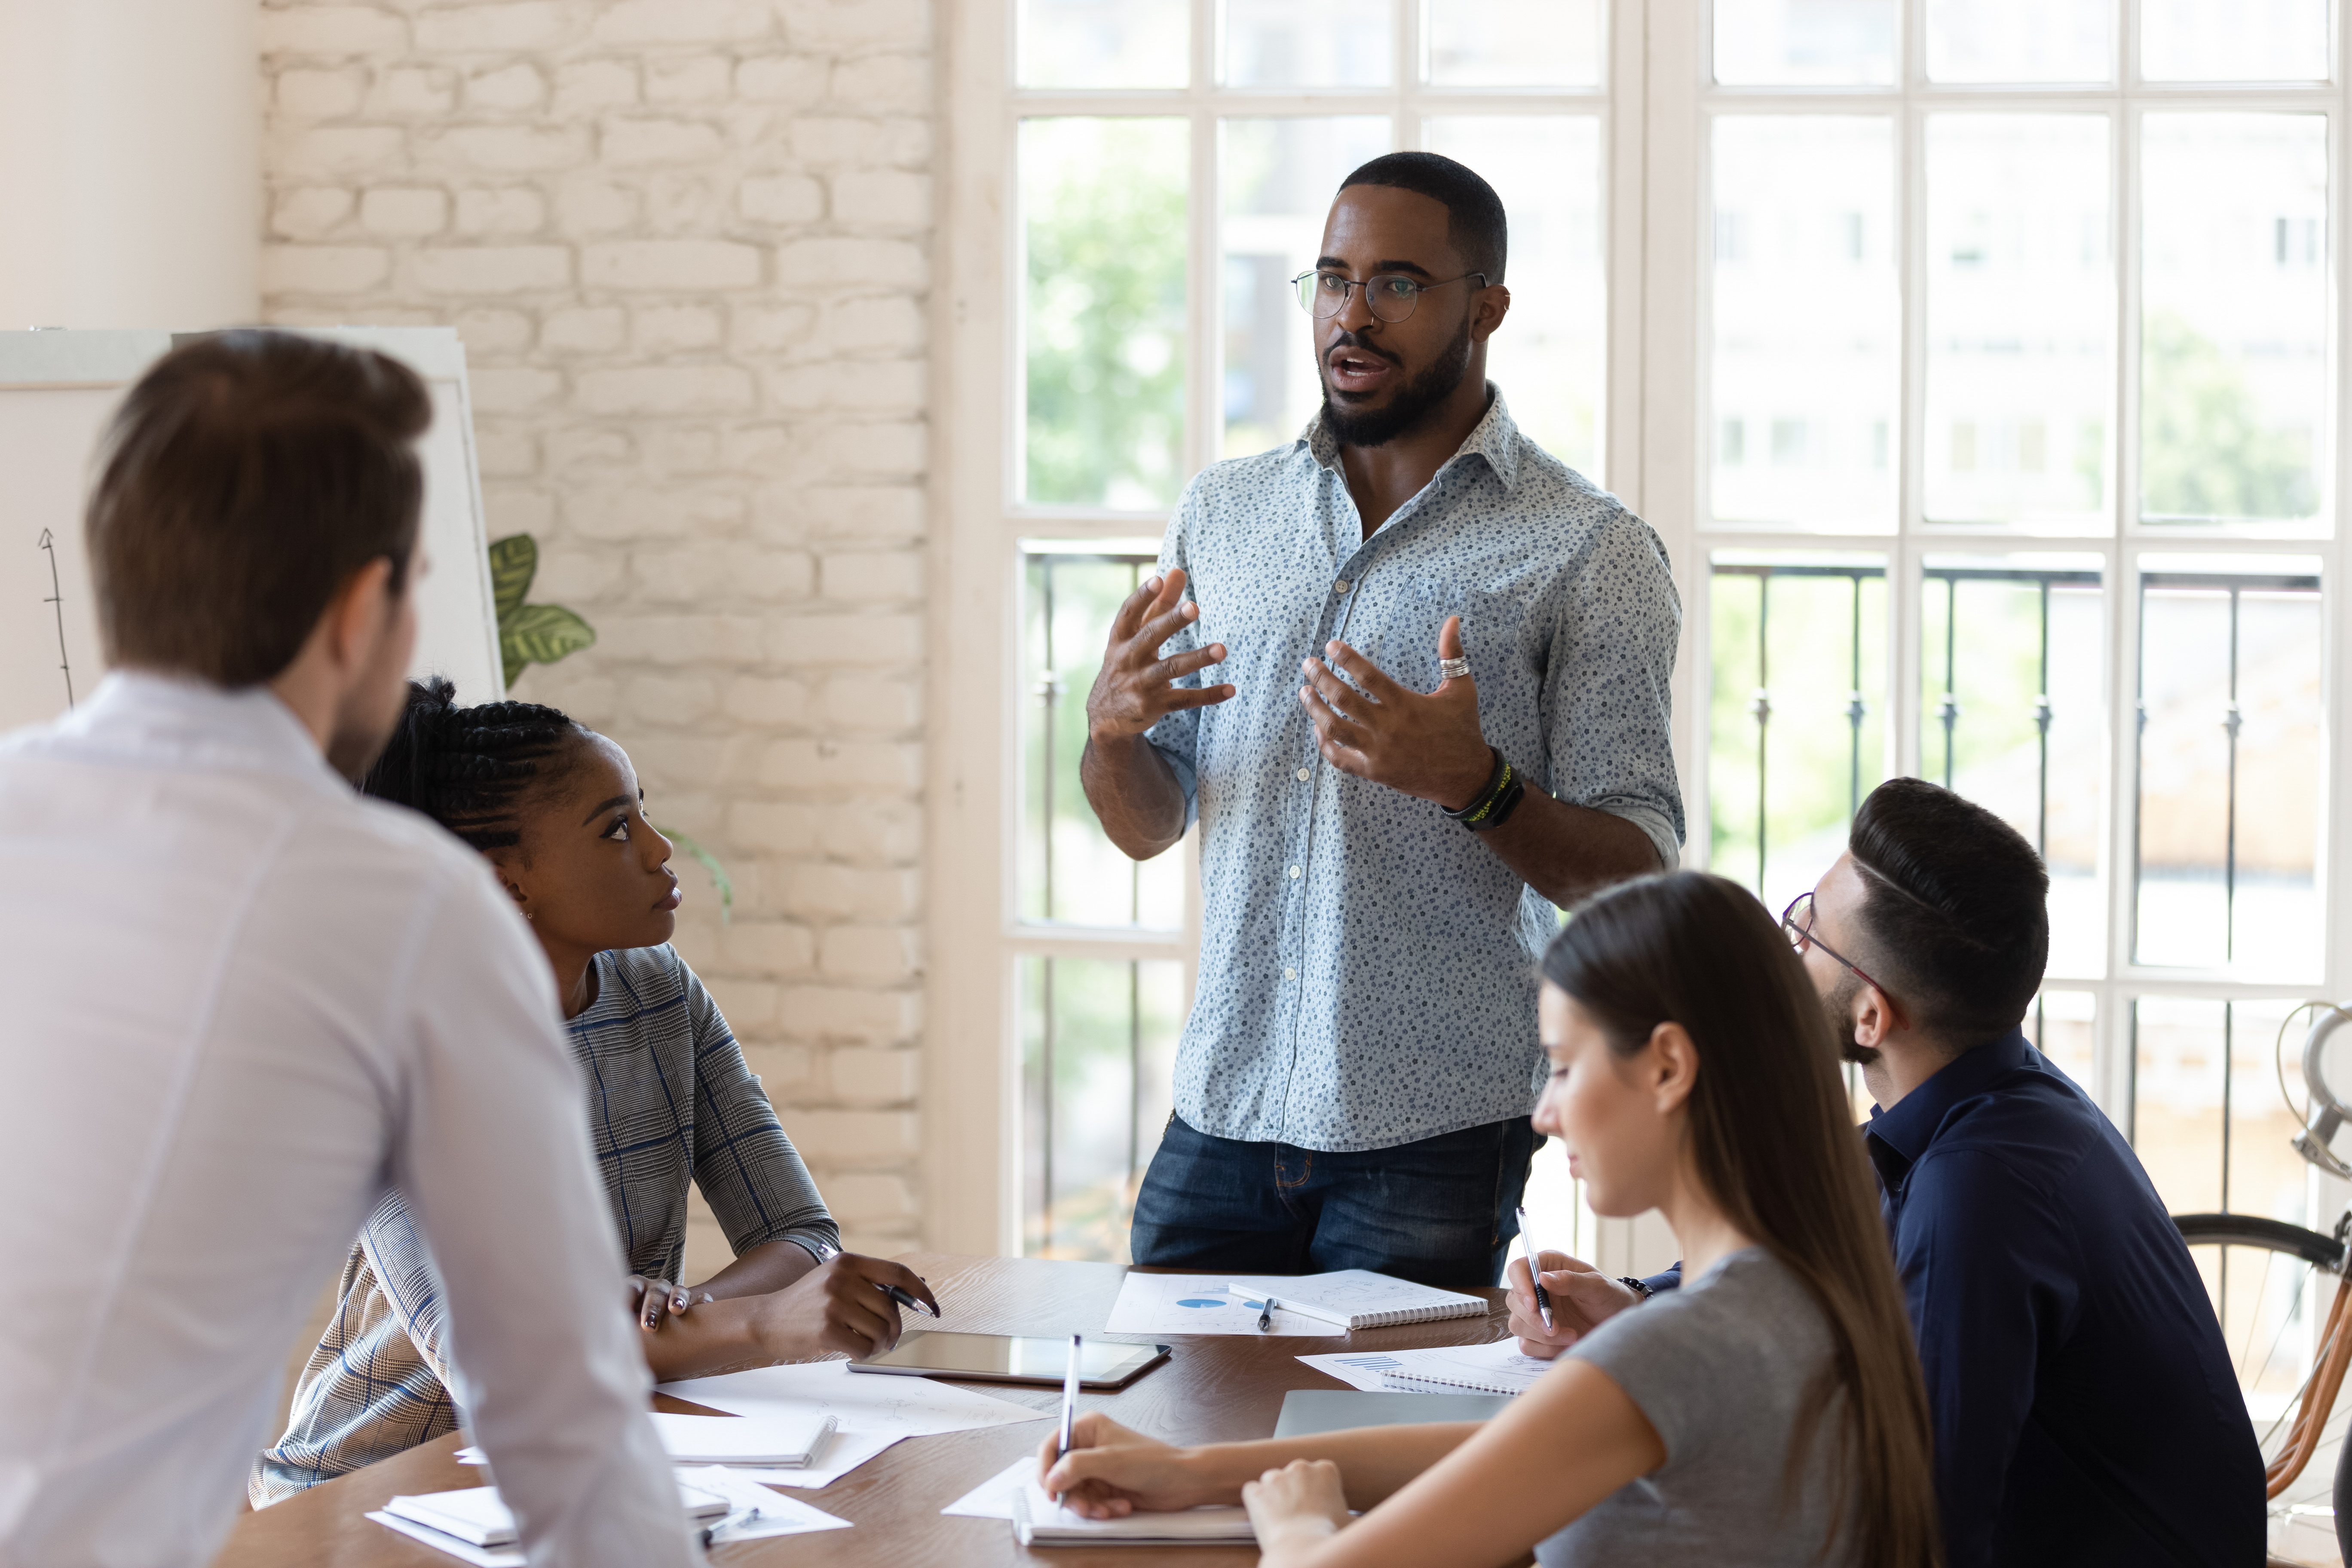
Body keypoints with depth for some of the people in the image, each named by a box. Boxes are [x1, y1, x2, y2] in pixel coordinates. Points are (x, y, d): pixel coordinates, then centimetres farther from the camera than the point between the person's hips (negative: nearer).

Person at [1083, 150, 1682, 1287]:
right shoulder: (1221, 512, 11)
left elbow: (1635, 878, -7)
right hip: (1222, 1110, 4)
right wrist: (1111, 730, -8)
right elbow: (1148, 827, 14)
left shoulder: (1590, 553, -4)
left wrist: (1474, 783, -24)